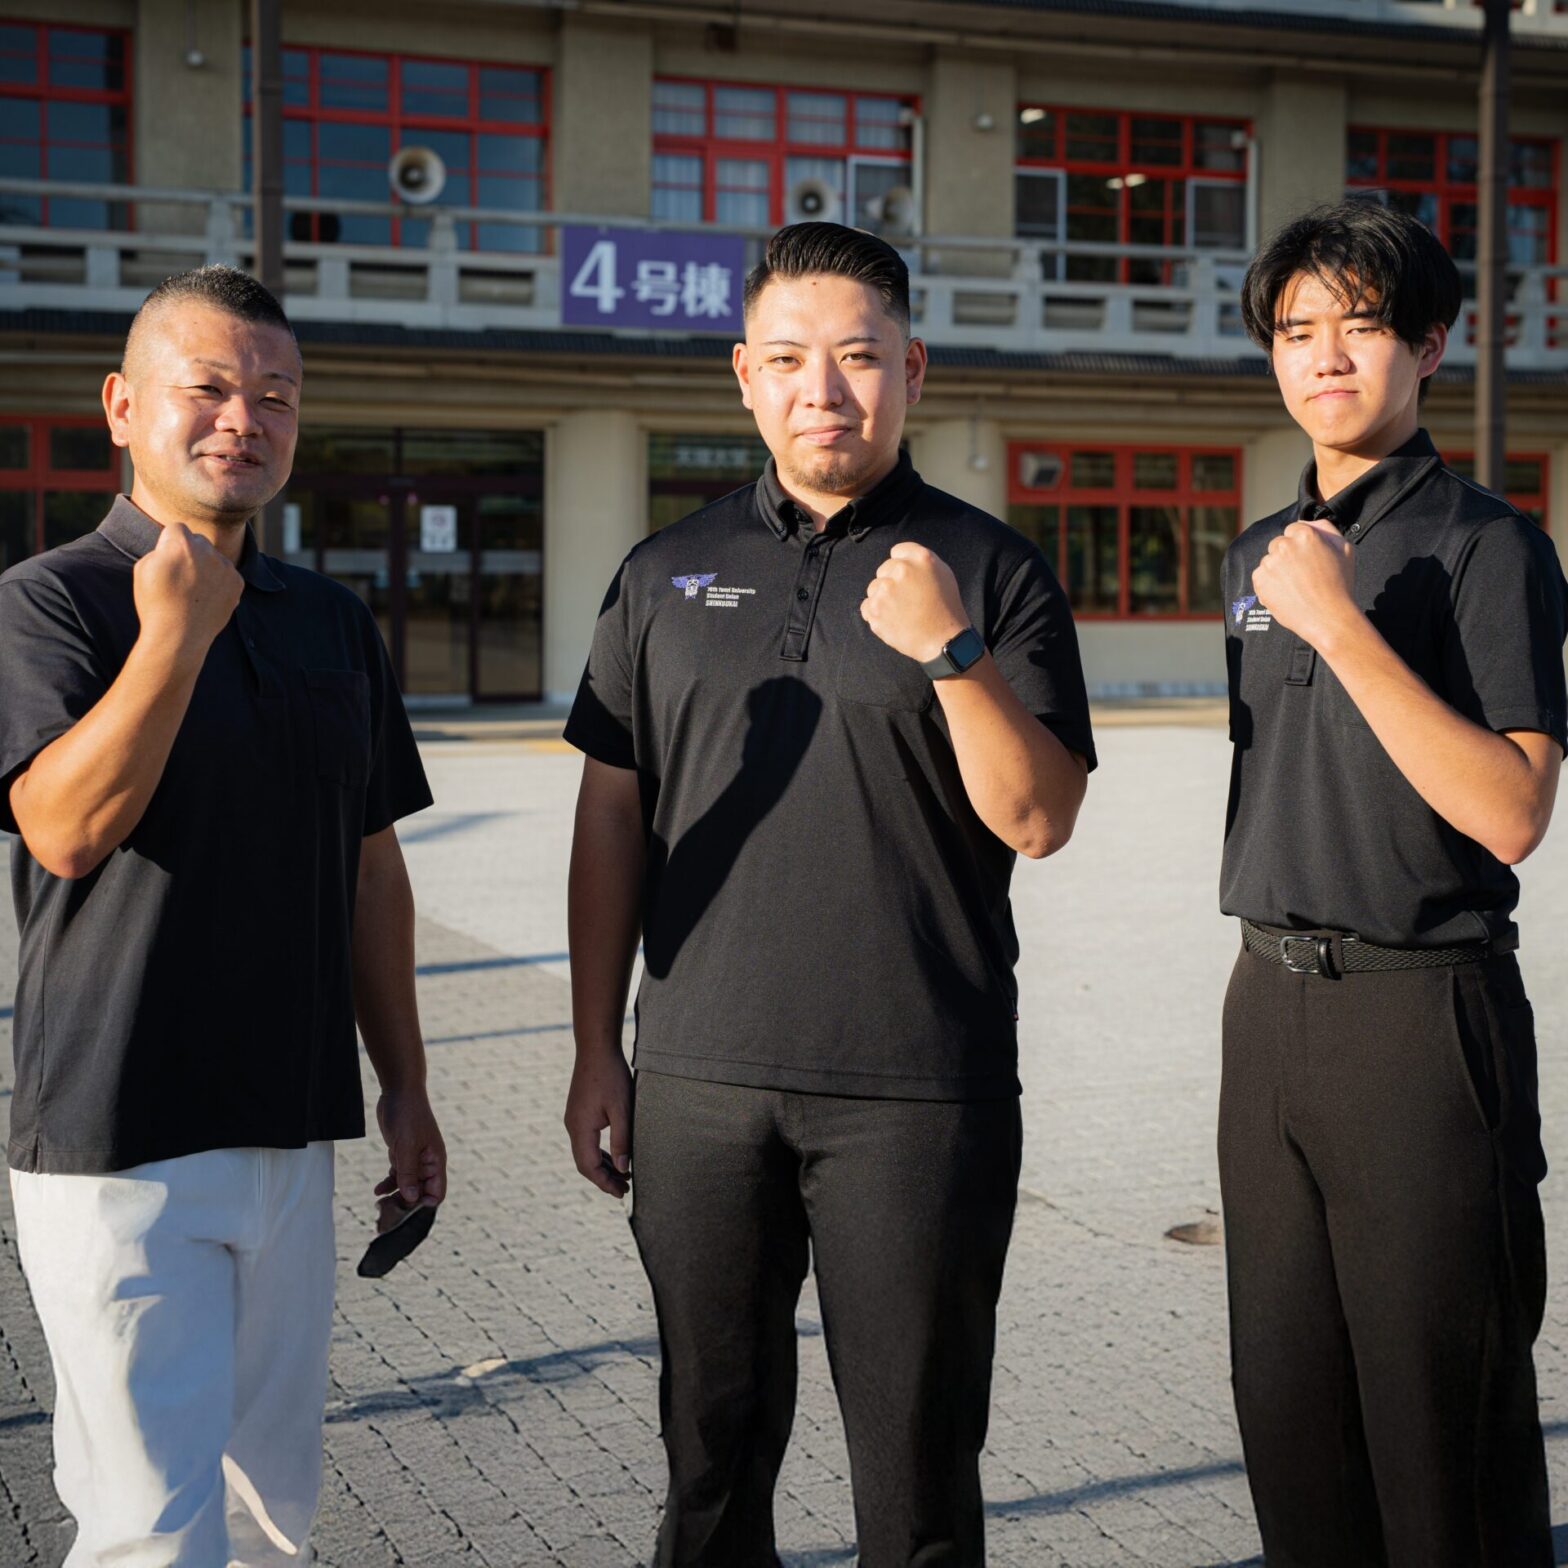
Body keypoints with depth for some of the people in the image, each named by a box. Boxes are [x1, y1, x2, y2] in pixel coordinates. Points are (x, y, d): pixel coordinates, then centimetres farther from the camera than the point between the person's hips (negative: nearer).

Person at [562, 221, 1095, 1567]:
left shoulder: (992, 570, 0)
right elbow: (612, 822, 10)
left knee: (918, 1454, 7)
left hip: (920, 1090, -2)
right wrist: (596, 1052, 7)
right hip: (699, 1085, 3)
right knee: (714, 1444, 14)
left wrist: (951, 651, -20)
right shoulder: (668, 575, 9)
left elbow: (1037, 821, -6)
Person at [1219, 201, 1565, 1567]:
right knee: (1287, 1402, 12)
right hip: (1271, 1005, 7)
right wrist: (1274, 971, 18)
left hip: (1421, 1008, -7)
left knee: (1443, 1420, 1)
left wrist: (1341, 624, -23)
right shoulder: (1261, 554, 14)